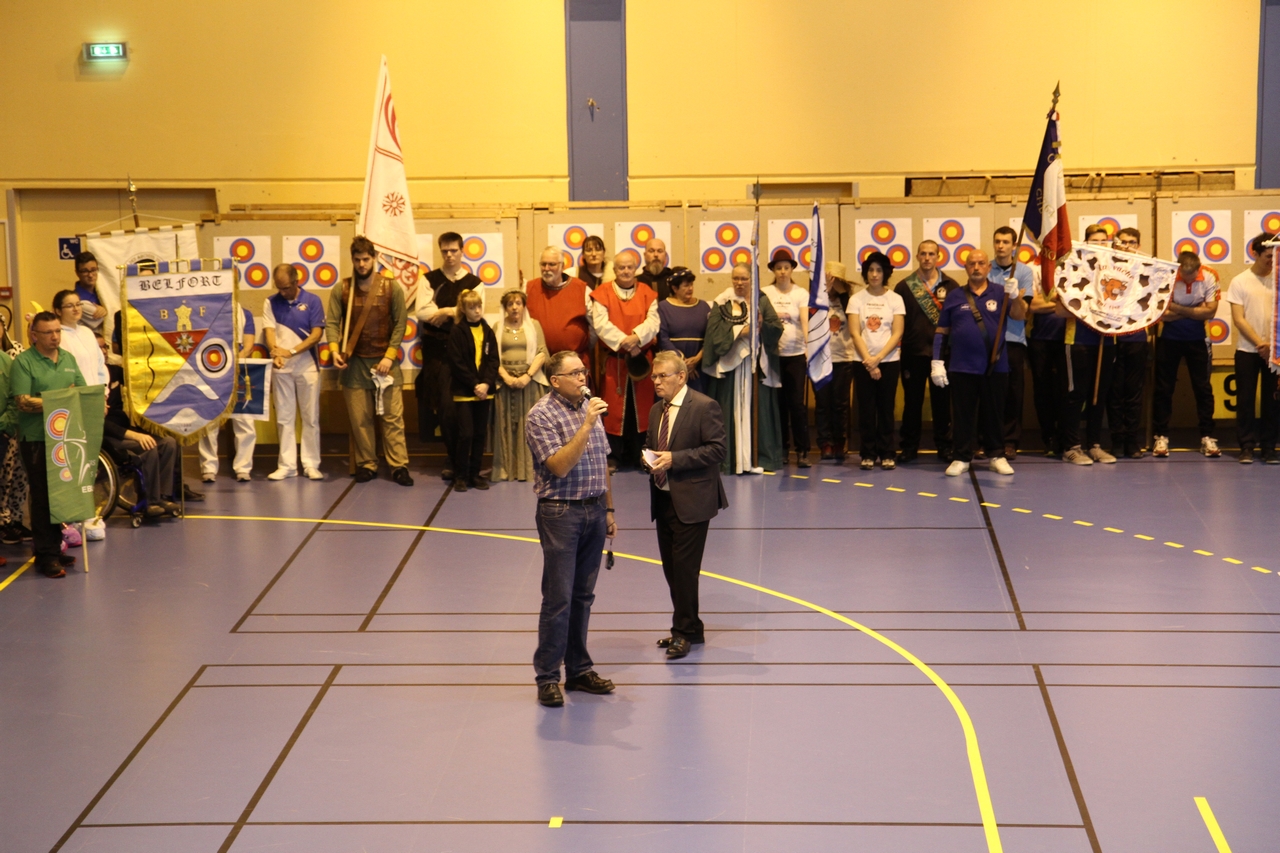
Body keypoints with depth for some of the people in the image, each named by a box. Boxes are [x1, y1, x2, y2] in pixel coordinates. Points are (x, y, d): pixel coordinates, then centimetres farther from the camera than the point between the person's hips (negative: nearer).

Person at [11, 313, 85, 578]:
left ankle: (55, 548, 20)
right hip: (37, 439, -6)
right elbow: (22, 401, -14)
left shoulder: (68, 358, 13)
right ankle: (46, 556, 1)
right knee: (43, 497, -3)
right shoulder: (23, 362, -6)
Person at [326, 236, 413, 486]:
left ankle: (399, 466, 1)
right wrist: (335, 350, -19)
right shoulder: (341, 291, 2)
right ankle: (366, 465, 13)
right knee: (359, 418, 4)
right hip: (354, 362, 1)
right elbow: (331, 322, -3)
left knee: (393, 416, -2)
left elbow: (400, 325, -1)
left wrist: (389, 356, -9)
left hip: (384, 361, -1)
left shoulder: (392, 288, -1)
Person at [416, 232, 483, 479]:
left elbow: (476, 313, -7)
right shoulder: (430, 279, 7)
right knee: (445, 404, -1)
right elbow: (422, 311, -6)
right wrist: (457, 312, -11)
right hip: (436, 349, 0)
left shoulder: (474, 282, 7)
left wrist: (445, 312, -11)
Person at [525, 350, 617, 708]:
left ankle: (579, 670, 19)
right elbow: (560, 466, -21)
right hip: (561, 513, -7)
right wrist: (586, 425, -23)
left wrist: (608, 509, 17)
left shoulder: (590, 408, 12)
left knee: (583, 596, 11)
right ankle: (547, 678, 1)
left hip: (594, 511, 7)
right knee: (558, 598, -6)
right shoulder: (541, 415, -10)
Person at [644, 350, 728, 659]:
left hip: (691, 501, -8)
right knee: (671, 569, 11)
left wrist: (674, 459, -20)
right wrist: (650, 458, 1)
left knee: (685, 569, -7)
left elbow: (717, 449, -15)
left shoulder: (704, 407, -10)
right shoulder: (656, 410, 14)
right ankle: (688, 629, 22)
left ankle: (684, 631, 2)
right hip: (663, 500, 8)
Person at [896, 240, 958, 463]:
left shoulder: (950, 286, 4)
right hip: (913, 353, 0)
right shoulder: (904, 287, 5)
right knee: (912, 401, 6)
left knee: (942, 401, 6)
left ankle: (943, 445, 14)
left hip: (943, 352, 0)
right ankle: (909, 446, 13)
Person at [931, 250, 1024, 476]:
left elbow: (1019, 316, -11)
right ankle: (962, 458, 11)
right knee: (963, 415, 4)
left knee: (993, 414, 7)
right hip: (962, 367, 0)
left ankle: (996, 456, 17)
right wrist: (937, 362, 1)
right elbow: (941, 331, 8)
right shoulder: (954, 296, 6)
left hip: (995, 367, 0)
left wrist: (1015, 295, -30)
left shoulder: (999, 294, 4)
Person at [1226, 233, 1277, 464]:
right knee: (1245, 399, 1)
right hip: (1247, 350, -1)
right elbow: (1239, 320, -4)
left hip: (1273, 350, 1)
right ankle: (1247, 446, 7)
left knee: (1271, 400, 3)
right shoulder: (1240, 282, -1)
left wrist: (1272, 344, -15)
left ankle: (1268, 447, 10)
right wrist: (1260, 344, -13)